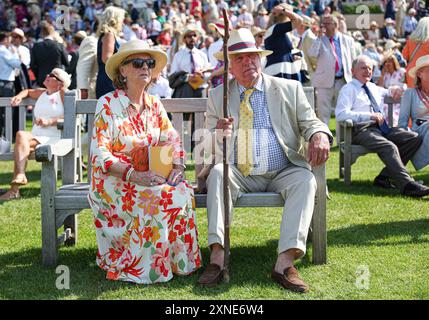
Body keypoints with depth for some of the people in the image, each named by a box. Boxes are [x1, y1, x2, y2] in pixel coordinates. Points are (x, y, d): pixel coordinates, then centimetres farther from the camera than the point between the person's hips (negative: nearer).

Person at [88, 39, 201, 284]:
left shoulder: (155, 105, 10)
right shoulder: (108, 104, -8)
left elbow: (173, 142, 10)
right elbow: (99, 154, -15)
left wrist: (178, 166, -13)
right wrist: (134, 175, -27)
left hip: (148, 178, 5)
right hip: (114, 181, -5)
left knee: (183, 191, -24)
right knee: (156, 199, -32)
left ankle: (179, 261, -12)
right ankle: (136, 266, -16)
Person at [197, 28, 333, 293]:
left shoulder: (289, 89, 11)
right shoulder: (218, 96, 11)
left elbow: (310, 122, 8)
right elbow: (208, 145, 7)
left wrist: (320, 135, -18)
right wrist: (219, 134, -18)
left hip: (282, 174, 0)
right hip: (239, 176, 0)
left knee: (305, 179, -30)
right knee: (217, 172, -31)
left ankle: (285, 262, -39)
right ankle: (218, 257, -37)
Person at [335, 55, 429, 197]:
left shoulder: (373, 88, 28)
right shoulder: (348, 89, 6)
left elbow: (389, 94, 49)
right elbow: (341, 114, -10)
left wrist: (395, 91, 21)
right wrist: (370, 116, -15)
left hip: (382, 127, 8)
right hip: (362, 129, -8)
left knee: (415, 138, -12)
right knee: (389, 147, -34)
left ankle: (384, 177, -15)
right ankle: (407, 185, -45)